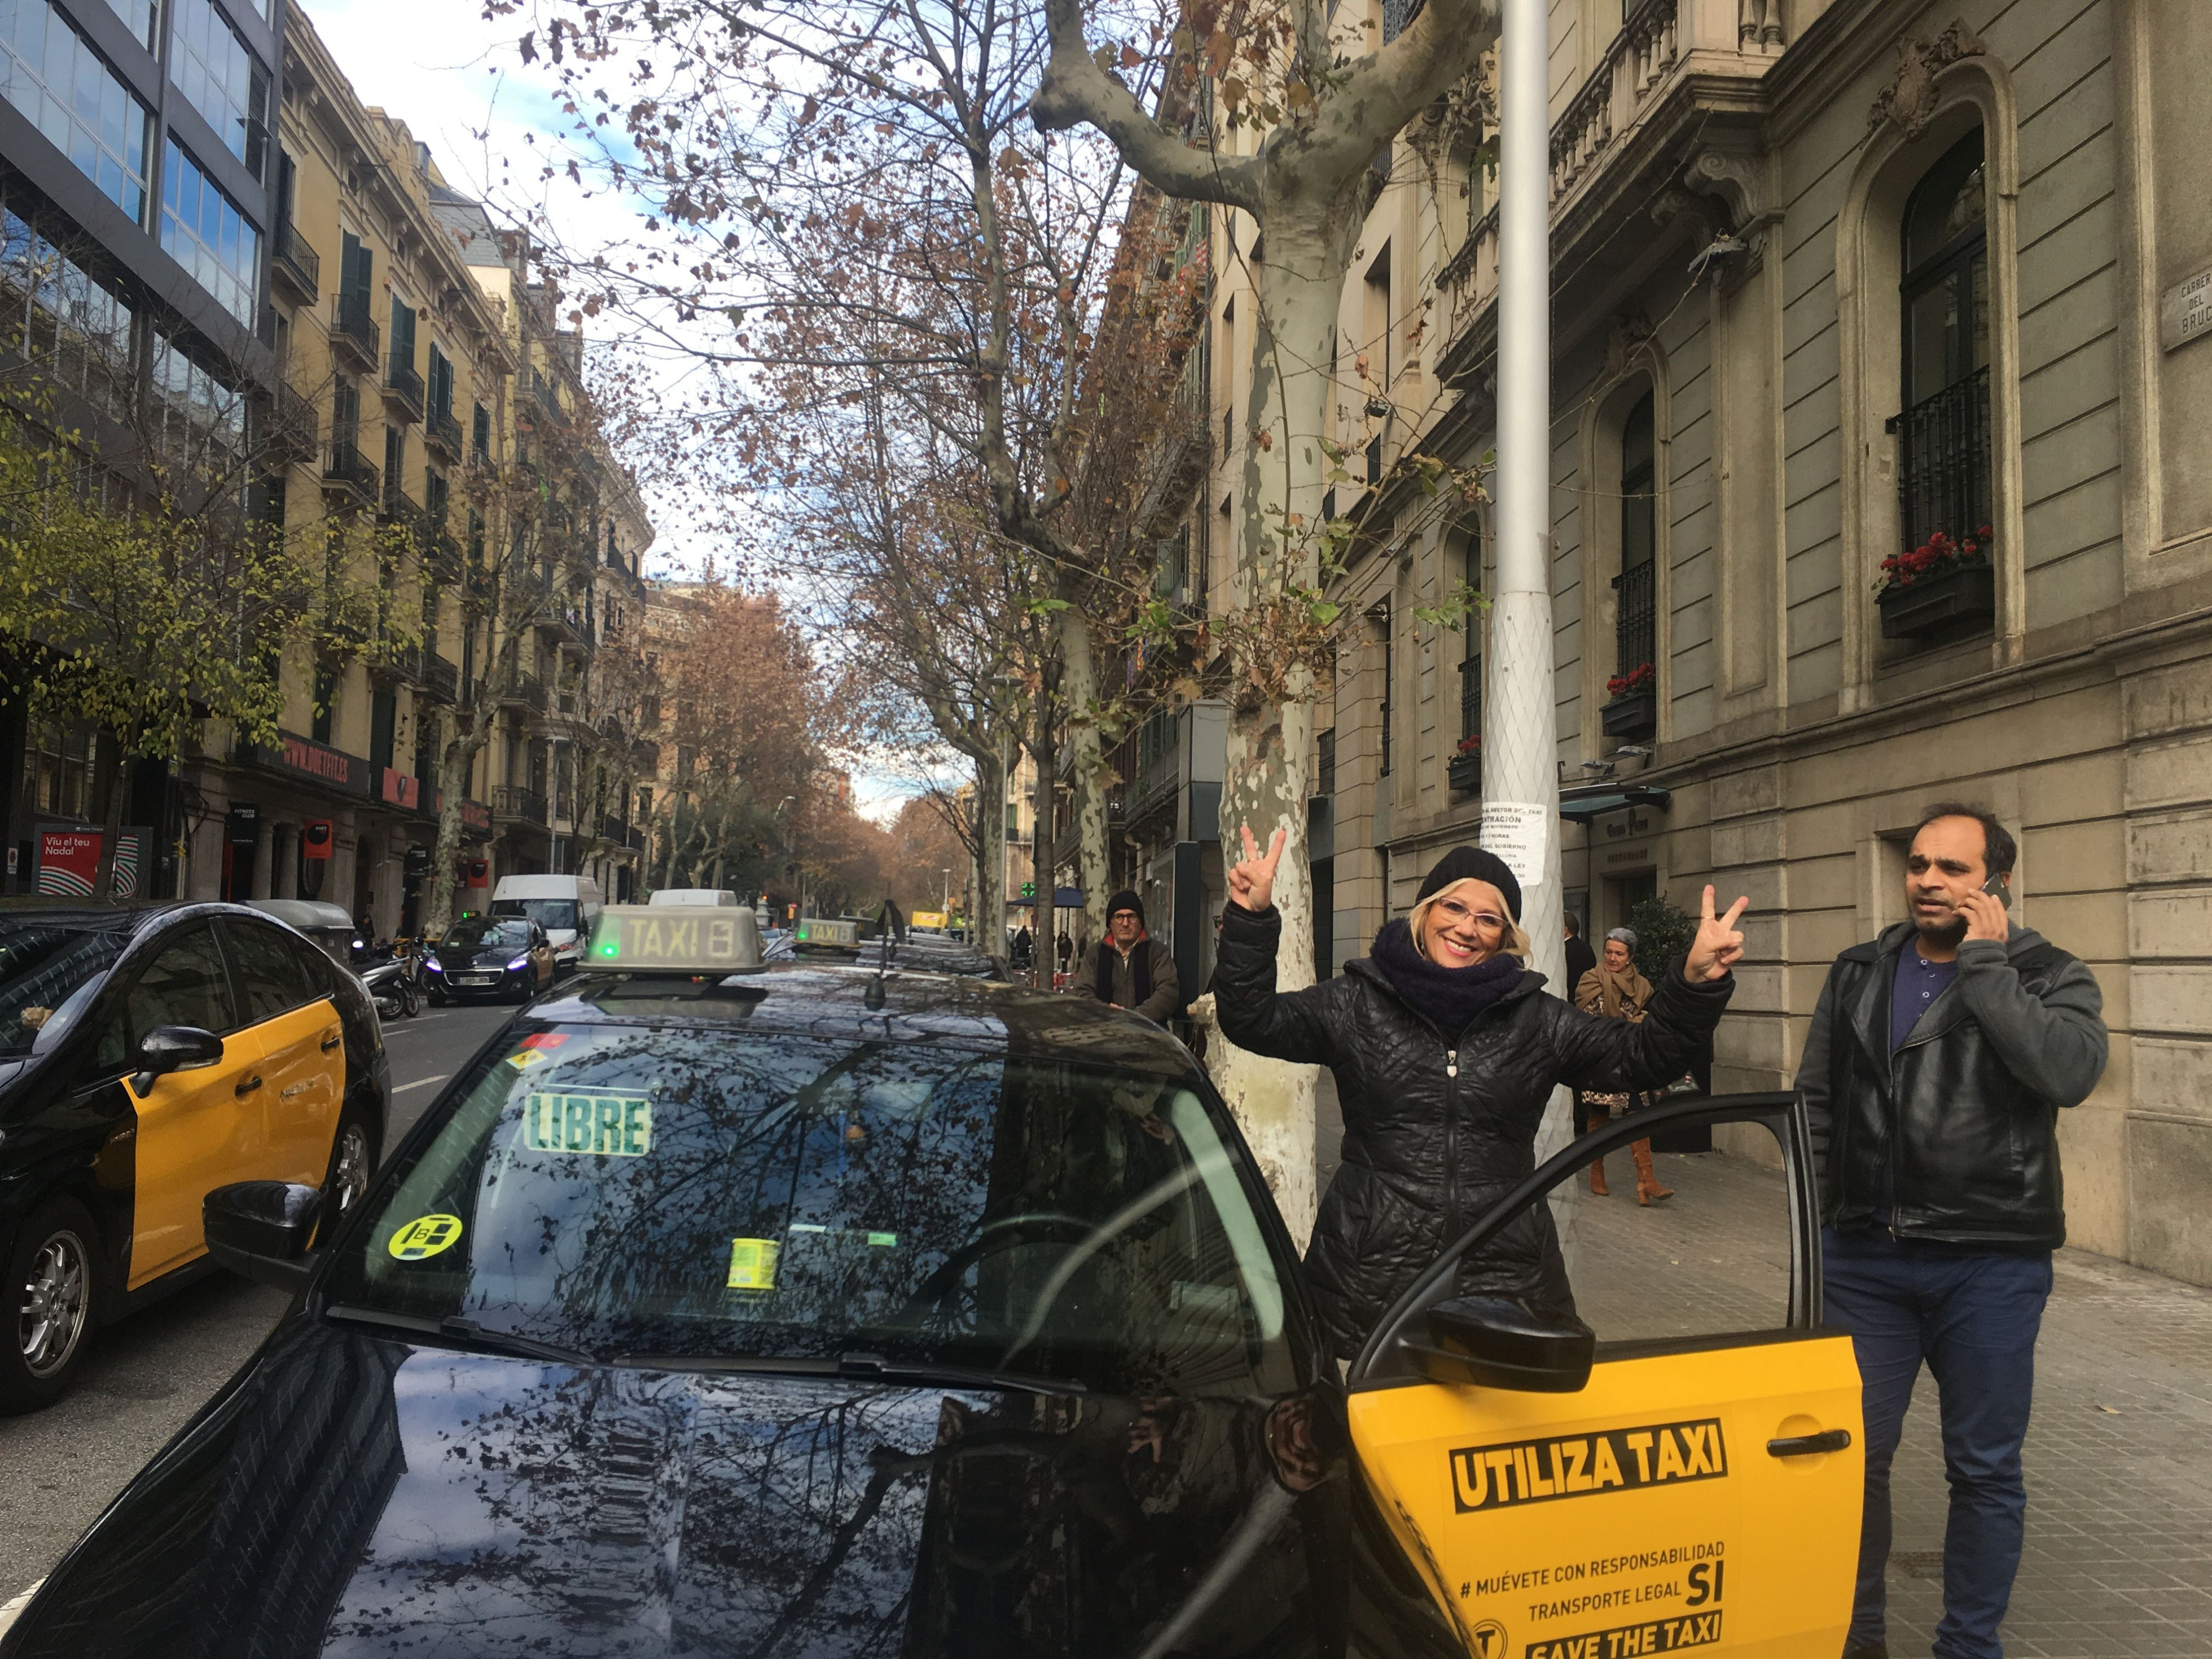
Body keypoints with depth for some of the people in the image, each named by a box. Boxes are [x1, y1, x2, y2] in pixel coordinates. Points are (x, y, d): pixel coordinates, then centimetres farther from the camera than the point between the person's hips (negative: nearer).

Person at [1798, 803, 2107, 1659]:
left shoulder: (2049, 976, -3)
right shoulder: (1858, 974, 7)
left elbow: (2069, 1071, -24)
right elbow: (1815, 1101, 12)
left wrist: (1982, 962, -18)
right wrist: (1814, 1219, 8)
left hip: (1991, 1266, -3)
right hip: (1864, 1258, 3)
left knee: (1985, 1470, 10)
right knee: (1853, 1453, 11)